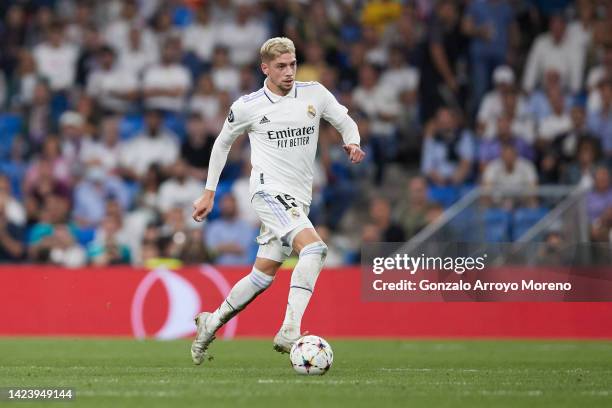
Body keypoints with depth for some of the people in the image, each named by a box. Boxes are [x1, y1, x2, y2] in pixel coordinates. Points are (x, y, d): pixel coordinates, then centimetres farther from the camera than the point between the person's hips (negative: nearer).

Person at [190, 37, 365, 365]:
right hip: (269, 191, -5)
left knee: (264, 276, 8)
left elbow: (346, 123, 16)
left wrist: (352, 143, -8)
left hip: (298, 199, 5)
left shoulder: (315, 94, 6)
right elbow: (222, 143, 14)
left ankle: (211, 323, 26)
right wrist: (209, 193, 15)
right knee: (314, 247, -28)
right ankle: (290, 331, -33)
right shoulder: (247, 107, -1)